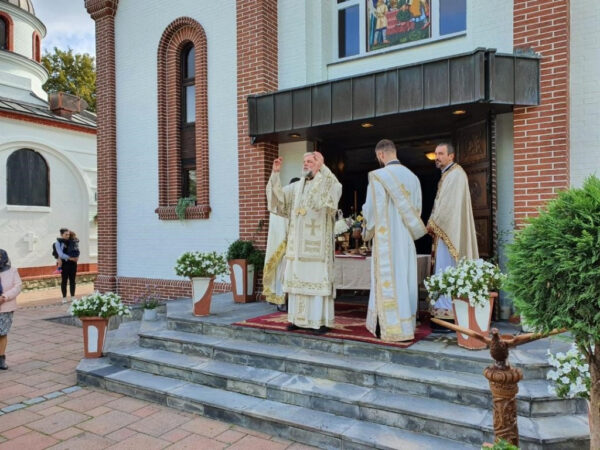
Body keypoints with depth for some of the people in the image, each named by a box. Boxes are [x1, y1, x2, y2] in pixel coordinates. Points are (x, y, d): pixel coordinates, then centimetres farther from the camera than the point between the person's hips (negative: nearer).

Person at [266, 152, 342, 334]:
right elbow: (278, 196, 8)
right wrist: (275, 173, -2)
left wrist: (322, 167, -23)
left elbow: (337, 188, -21)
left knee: (318, 279, -5)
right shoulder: (296, 186, 16)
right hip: (298, 243, 6)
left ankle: (321, 320, 0)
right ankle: (299, 318, 16)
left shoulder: (326, 184, 1)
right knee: (298, 278, 7)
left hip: (317, 243, -6)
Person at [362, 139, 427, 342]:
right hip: (407, 238, 6)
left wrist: (368, 229, 8)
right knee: (406, 278, 12)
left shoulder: (378, 176, -13)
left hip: (386, 237, -6)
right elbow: (417, 209, 11)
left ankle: (390, 328, 4)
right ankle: (407, 324, 20)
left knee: (388, 279, -1)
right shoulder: (412, 177, 7)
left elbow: (371, 209, -11)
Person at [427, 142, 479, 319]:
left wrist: (432, 223, -10)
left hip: (449, 231, -10)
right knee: (444, 270, 12)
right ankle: (444, 307, 18)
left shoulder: (455, 175, -12)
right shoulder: (447, 174, 19)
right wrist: (433, 223, 9)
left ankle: (447, 309, -4)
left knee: (446, 270, -8)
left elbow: (449, 205, -18)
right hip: (445, 230, 10)